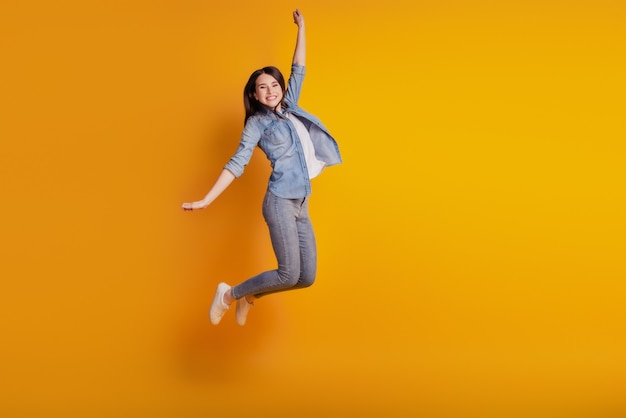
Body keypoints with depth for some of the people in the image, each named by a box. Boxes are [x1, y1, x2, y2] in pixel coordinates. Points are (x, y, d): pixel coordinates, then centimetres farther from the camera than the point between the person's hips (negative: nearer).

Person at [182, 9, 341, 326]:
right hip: (280, 202, -7)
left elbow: (298, 70, 23)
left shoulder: (289, 108, 16)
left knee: (307, 278, 3)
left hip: (301, 205, 7)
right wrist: (207, 200, -14)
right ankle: (229, 294, 7)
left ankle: (249, 295, 22)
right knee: (289, 275, -13)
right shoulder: (257, 122, 1)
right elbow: (237, 163, -5)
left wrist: (301, 28, 25)